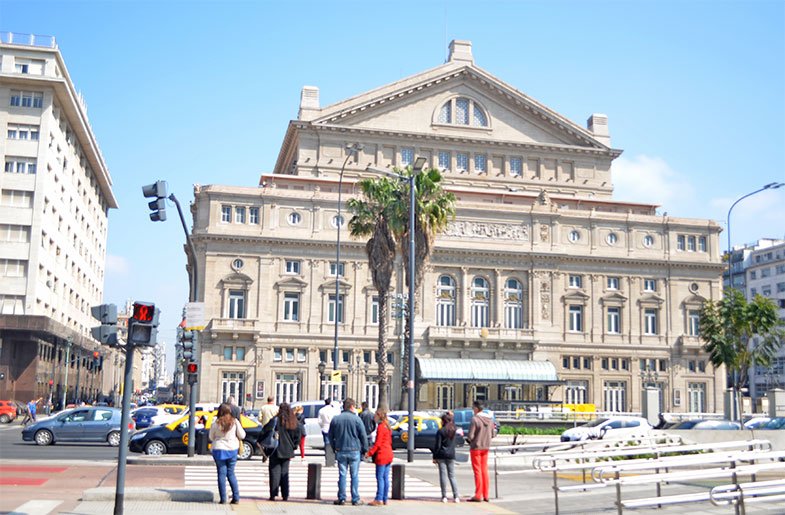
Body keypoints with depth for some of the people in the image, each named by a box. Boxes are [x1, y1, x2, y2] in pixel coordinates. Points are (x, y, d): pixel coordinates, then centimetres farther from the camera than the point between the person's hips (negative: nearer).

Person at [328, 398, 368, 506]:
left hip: (340, 451, 3)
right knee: (355, 475, 3)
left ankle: (342, 498, 6)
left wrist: (334, 448, 21)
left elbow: (330, 436, 12)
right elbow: (363, 436, -4)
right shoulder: (356, 419, -5)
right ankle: (355, 499, 4)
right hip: (354, 451, -3)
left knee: (342, 475, 7)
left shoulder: (335, 419, 5)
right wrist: (365, 449, 6)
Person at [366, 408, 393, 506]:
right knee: (386, 478, 10)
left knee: (380, 477, -6)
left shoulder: (380, 427, -13)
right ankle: (385, 499, 13)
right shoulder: (387, 426, 15)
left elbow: (378, 443, -17)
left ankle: (379, 499, -5)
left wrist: (369, 453, -15)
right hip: (389, 454, 9)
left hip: (382, 455, -9)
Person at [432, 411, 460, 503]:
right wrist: (450, 416, 25)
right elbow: (453, 423, 31)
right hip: (451, 455, 4)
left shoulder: (440, 431, -8)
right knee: (452, 476, 7)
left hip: (441, 455, -4)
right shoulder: (453, 429, 4)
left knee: (443, 475, 0)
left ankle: (444, 496, -1)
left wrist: (434, 457, -3)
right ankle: (456, 496, -1)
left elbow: (437, 445, -8)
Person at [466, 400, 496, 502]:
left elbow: (470, 436, -19)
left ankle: (478, 496, 1)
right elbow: (492, 434, 8)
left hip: (476, 447, -6)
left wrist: (469, 440, 2)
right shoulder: (490, 419, 2)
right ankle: (485, 495, 16)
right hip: (486, 447, 6)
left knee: (477, 471, -1)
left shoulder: (475, 419, -18)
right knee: (484, 471, 13)